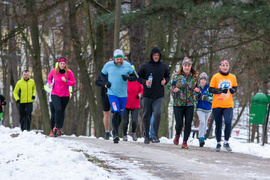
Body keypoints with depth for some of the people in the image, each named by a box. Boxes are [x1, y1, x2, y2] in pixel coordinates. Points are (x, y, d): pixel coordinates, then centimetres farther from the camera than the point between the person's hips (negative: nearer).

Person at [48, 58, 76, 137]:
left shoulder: (69, 72, -4)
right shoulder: (53, 71, -2)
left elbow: (73, 83, -1)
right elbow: (49, 78, 18)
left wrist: (66, 81, -18)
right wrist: (50, 83, -3)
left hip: (65, 95, 1)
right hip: (55, 94, -1)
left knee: (62, 111, 10)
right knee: (58, 109, -21)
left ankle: (59, 128, 26)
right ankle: (58, 127, -15)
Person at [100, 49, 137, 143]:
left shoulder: (127, 66, -3)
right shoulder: (108, 65, -4)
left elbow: (135, 77, 5)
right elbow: (102, 74, 14)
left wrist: (128, 78, -16)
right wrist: (106, 82, -4)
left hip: (123, 94, 2)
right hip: (112, 93, -2)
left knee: (120, 114, 12)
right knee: (115, 112, -19)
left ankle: (115, 131, 33)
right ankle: (115, 133, -15)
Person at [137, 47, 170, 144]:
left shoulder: (163, 66, 7)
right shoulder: (145, 66, 1)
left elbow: (167, 76, 20)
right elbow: (138, 77, 6)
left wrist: (165, 81, -2)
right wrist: (144, 82, -12)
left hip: (159, 95, 0)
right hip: (147, 95, 0)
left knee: (157, 113, -18)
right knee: (146, 115, 5)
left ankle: (155, 135, -7)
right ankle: (146, 135, 19)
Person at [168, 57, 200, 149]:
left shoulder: (194, 76, 6)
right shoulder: (176, 75, -1)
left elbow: (196, 87, 19)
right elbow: (169, 85, 6)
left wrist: (197, 90, -4)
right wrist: (174, 89, -14)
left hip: (190, 104, 2)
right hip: (178, 103, -2)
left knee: (188, 124, -2)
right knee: (179, 124, -2)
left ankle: (185, 142, 10)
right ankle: (177, 135, 32)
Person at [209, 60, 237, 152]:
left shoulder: (232, 77, 7)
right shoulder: (215, 77, 0)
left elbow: (235, 87, 19)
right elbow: (211, 89, -2)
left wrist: (233, 90, -4)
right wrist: (221, 90, -17)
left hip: (228, 105, 1)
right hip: (217, 105, -1)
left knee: (228, 123, -18)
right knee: (218, 125, 5)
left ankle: (226, 142, -2)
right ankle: (218, 143, 21)